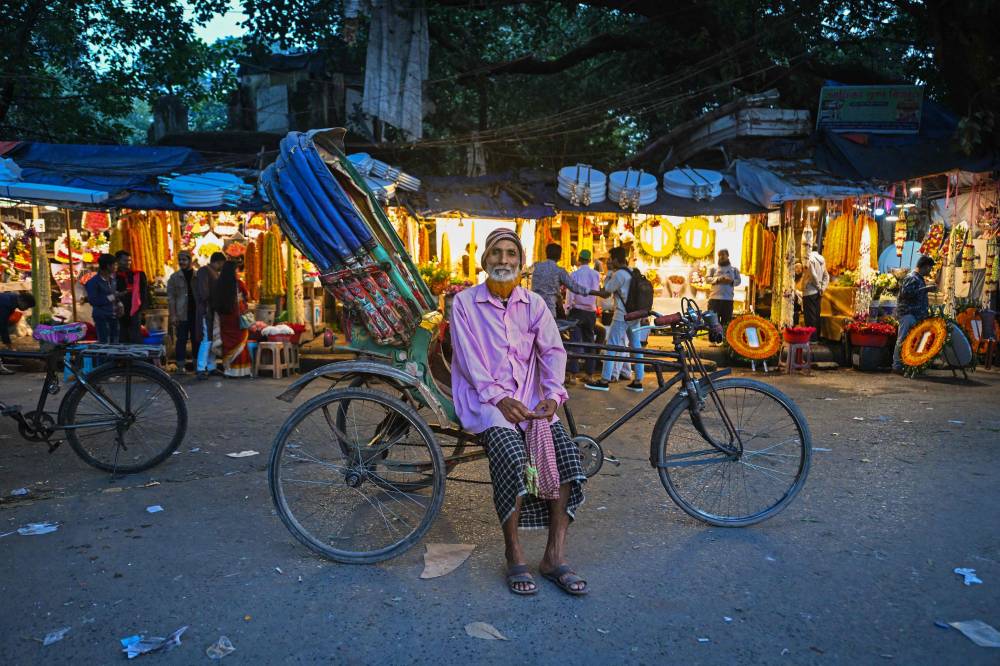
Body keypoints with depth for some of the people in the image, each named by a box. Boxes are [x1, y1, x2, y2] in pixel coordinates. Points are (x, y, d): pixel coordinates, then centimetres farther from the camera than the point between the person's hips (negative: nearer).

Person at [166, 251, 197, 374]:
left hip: (196, 313, 2)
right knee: (181, 340, -1)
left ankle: (197, 364, 17)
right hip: (182, 315, -1)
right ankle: (181, 366, 5)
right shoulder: (174, 277, 3)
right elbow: (170, 297, 1)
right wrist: (173, 315, -7)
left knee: (196, 339, 7)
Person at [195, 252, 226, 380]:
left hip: (213, 310, 9)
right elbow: (204, 292, -19)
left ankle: (211, 367, 17)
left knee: (213, 339, 11)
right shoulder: (204, 271, -11)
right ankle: (201, 369, -8)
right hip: (206, 310, -9)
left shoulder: (214, 273, 19)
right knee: (206, 340, -11)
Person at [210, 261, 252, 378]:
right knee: (239, 342, 4)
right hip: (238, 316, -3)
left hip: (224, 316, 3)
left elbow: (215, 303, 4)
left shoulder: (218, 284, 0)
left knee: (227, 342, 9)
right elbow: (247, 297, 5)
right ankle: (240, 369, 4)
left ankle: (228, 369, 13)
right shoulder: (238, 283, -9)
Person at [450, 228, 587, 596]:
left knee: (567, 452, -21)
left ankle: (555, 555, -10)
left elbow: (553, 350, 4)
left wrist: (552, 394, -13)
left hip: (529, 399, 4)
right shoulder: (465, 302, 3)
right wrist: (499, 398, -18)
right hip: (483, 397, -3)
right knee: (512, 455, -32)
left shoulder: (534, 304, 12)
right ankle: (514, 555, -15)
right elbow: (468, 358, -6)